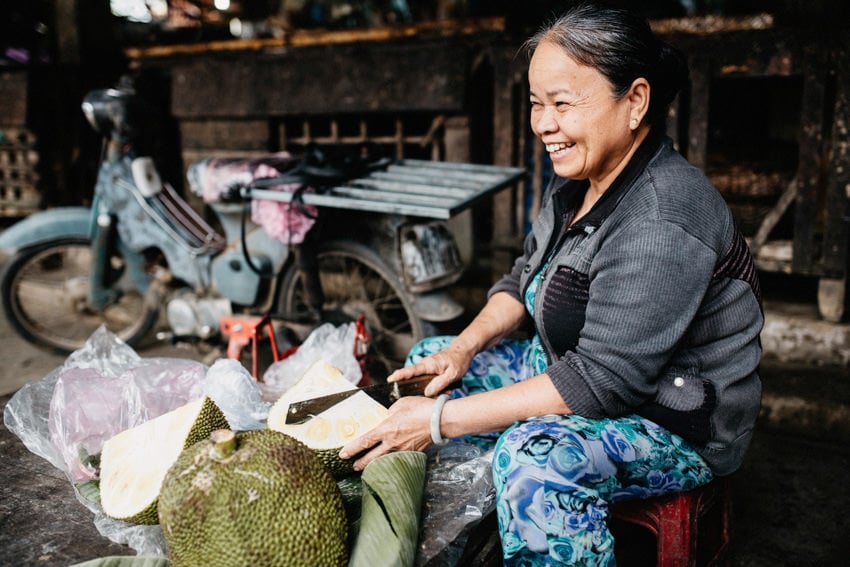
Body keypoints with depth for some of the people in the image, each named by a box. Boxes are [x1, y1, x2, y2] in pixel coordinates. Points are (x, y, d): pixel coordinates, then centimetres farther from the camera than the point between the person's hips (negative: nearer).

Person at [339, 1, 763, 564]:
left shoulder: (661, 221, -30)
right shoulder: (575, 182, 0)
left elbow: (603, 381, -32)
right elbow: (524, 281, 10)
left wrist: (441, 420, -31)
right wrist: (465, 346, -10)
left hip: (679, 424, -9)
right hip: (577, 372, 10)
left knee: (533, 456, -38)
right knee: (430, 358, 7)